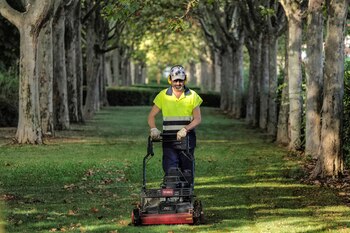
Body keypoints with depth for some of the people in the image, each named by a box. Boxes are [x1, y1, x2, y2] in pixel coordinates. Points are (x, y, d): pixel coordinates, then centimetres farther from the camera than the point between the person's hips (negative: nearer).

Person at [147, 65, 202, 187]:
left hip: (187, 137, 0)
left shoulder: (192, 96, 2)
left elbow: (198, 119, -6)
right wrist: (153, 129, -16)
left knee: (187, 170, 2)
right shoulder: (163, 95, 4)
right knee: (170, 171, -10)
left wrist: (185, 129, -22)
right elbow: (151, 115, 5)